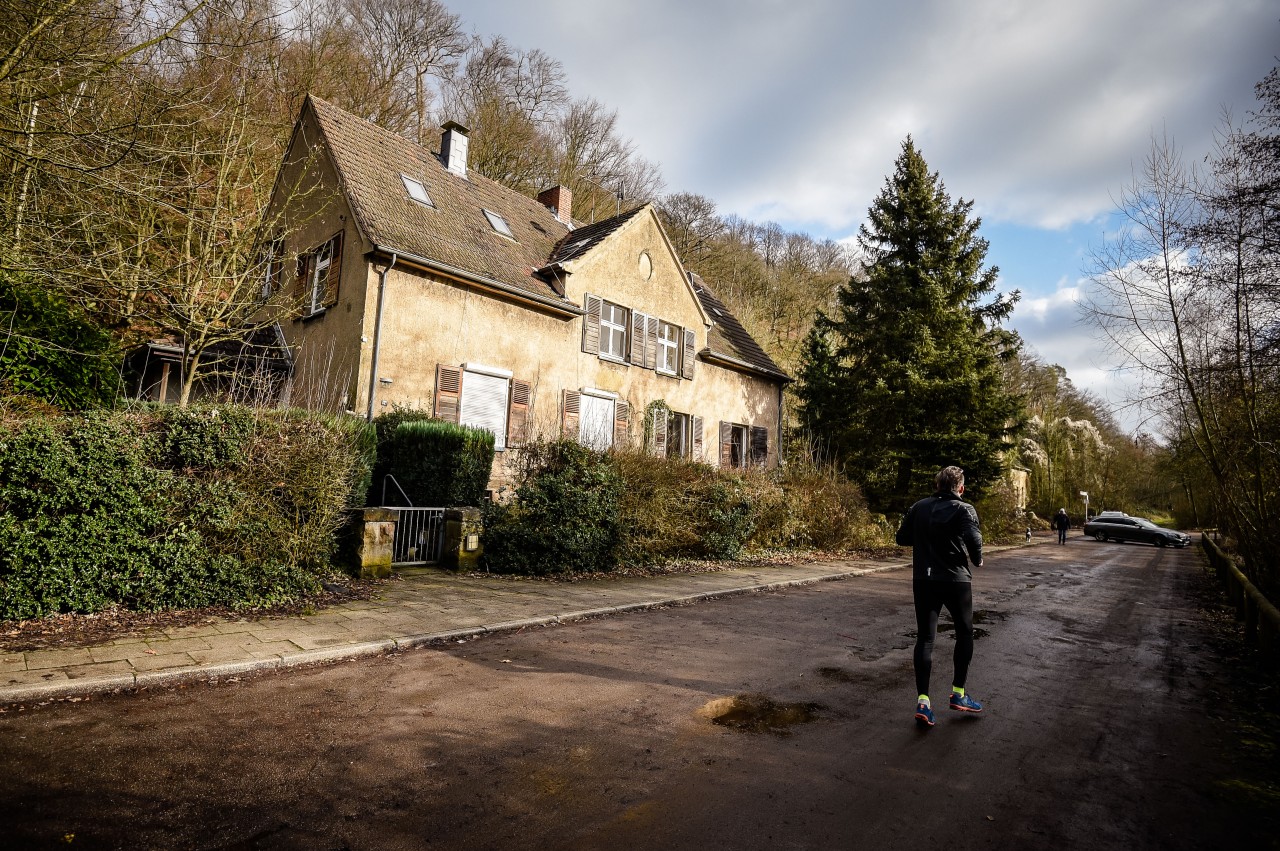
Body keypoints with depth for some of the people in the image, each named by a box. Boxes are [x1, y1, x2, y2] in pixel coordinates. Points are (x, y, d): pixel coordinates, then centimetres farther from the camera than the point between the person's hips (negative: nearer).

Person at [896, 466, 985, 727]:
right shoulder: (963, 509, -7)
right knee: (965, 633, 18)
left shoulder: (919, 507, 5)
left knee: (925, 638, 5)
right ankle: (958, 694, 22)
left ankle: (923, 701, -2)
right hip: (956, 580, -3)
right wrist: (977, 560, -2)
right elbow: (974, 540, -21)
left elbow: (902, 538, 7)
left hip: (923, 580, 3)